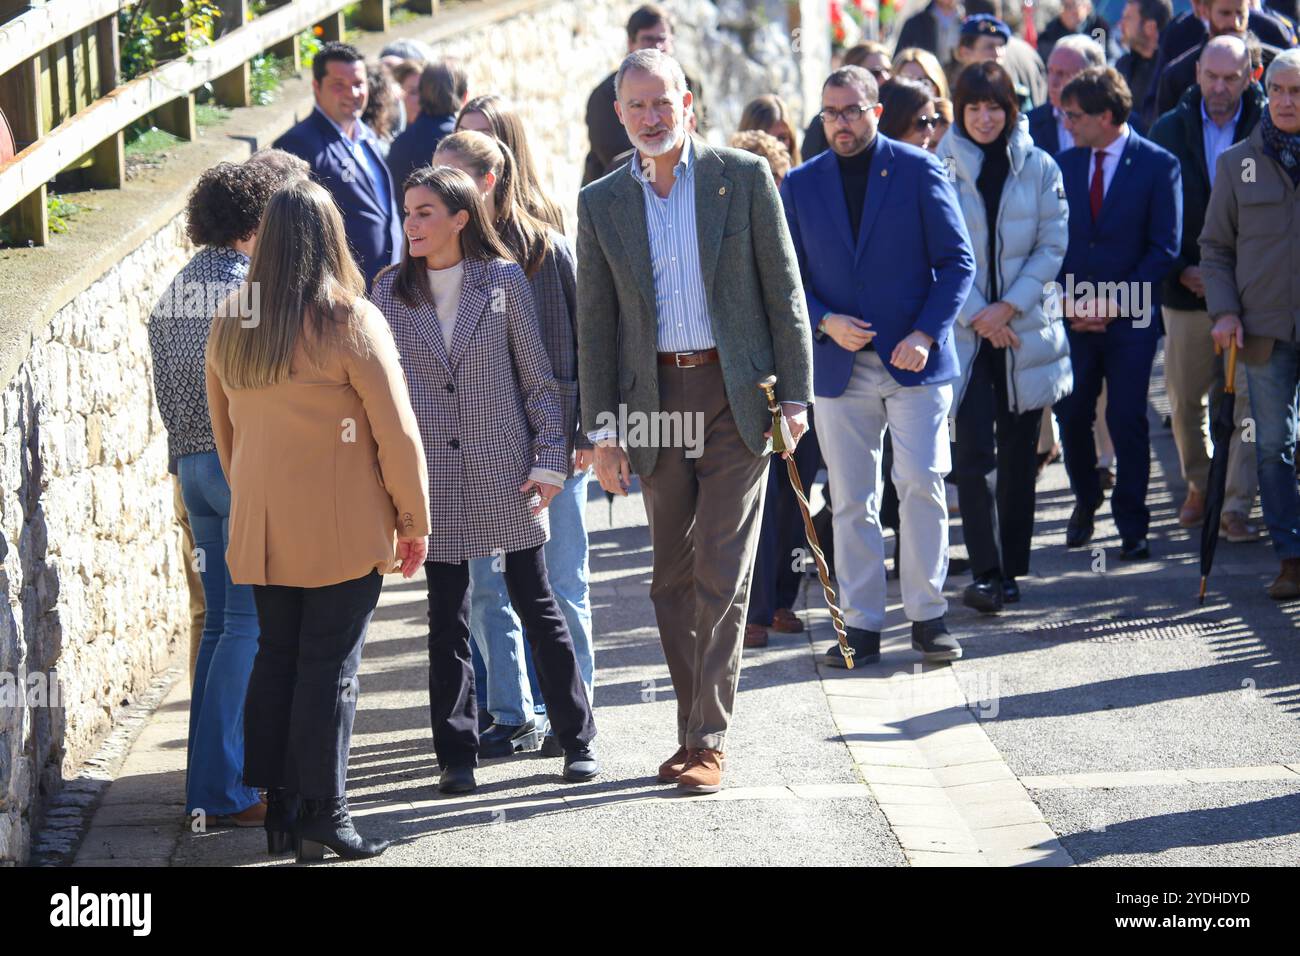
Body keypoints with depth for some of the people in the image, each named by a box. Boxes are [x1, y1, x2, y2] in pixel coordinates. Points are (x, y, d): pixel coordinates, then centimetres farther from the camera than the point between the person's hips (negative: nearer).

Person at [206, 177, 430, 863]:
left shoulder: (229, 324, 2)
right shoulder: (352, 322, -12)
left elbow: (223, 429, 13)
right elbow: (396, 432, -9)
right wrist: (413, 519, 0)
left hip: (259, 525, 5)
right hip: (344, 528, -4)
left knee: (274, 655, 13)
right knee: (330, 664, 1)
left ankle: (277, 806, 16)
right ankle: (322, 814, 3)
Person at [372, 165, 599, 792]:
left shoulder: (503, 281, 0)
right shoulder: (390, 291, 4)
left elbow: (537, 379, 2)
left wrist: (549, 462, -4)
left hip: (504, 469, -1)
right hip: (432, 475, 1)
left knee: (536, 605, 4)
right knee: (447, 618, 5)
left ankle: (577, 740, 14)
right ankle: (456, 755, 12)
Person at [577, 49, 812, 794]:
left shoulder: (744, 176, 0)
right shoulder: (602, 203, 7)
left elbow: (783, 290, 0)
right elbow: (595, 323, 8)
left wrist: (795, 395, -5)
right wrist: (601, 428, 4)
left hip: (735, 396, -3)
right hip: (655, 398, 3)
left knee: (722, 574, -6)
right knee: (673, 579, 8)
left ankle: (709, 739, -4)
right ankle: (695, 728, 17)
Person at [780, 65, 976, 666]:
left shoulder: (919, 171, 1)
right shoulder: (801, 184, 8)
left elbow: (957, 260, 0)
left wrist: (927, 333, -12)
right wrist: (825, 323, -9)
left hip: (914, 359, -2)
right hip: (839, 364, 2)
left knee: (921, 483, -7)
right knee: (851, 500, 3)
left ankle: (927, 614, 4)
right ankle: (860, 623, 9)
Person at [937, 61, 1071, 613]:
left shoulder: (1038, 169, 4)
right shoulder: (940, 170, -1)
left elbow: (1053, 246, 1)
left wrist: (1009, 306, -10)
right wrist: (977, 315, -10)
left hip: (1026, 329, 2)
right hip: (964, 332, -2)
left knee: (1019, 453, 7)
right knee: (975, 450, -11)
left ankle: (1010, 569, 16)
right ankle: (985, 573, -12)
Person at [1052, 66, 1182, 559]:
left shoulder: (1158, 165, -4)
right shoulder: (1063, 164, 8)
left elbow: (1164, 247, -6)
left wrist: (1115, 304, -11)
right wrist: (1064, 299, -3)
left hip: (1130, 316, -3)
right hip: (1073, 312, 3)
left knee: (1127, 421, -4)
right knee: (1072, 416, 3)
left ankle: (1132, 526, 7)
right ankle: (1086, 498, 29)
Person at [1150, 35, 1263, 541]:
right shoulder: (1170, 131, 4)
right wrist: (1181, 271, -4)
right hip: (1186, 287, 3)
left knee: (1250, 397, -6)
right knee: (1185, 400, 11)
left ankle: (1235, 505, -2)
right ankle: (1199, 484, 30)